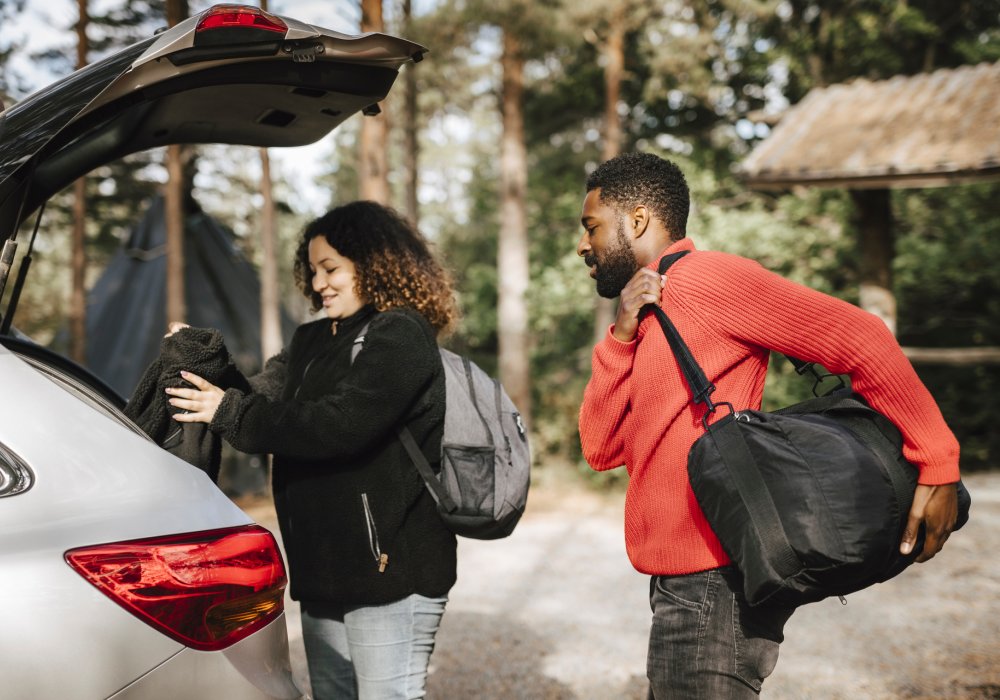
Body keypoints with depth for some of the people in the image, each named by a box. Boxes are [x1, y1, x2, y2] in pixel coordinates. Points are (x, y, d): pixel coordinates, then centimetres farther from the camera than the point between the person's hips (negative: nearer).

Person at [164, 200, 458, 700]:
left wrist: (229, 414, -19)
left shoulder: (399, 337, -11)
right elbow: (267, 403, 7)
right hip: (323, 567, 9)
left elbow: (338, 424, -23)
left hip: (390, 567, -8)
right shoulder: (313, 342, 16)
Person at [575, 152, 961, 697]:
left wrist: (938, 467, -14)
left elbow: (857, 339, -16)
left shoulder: (704, 277, -12)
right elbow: (601, 449, 7)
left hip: (713, 590, -10)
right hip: (684, 588, 10)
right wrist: (623, 334, -4)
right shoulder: (649, 317, 16)